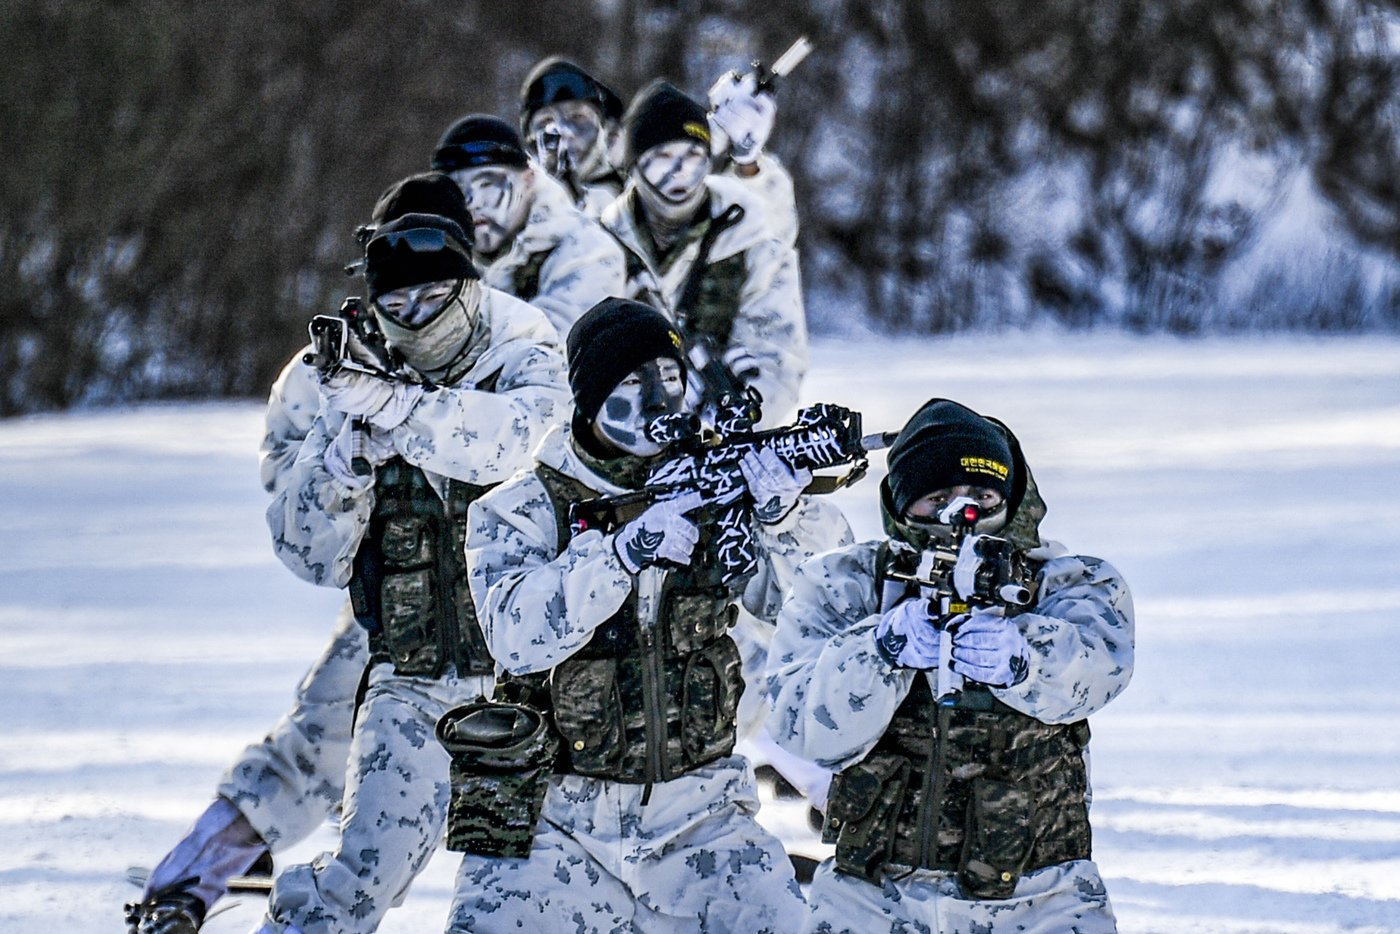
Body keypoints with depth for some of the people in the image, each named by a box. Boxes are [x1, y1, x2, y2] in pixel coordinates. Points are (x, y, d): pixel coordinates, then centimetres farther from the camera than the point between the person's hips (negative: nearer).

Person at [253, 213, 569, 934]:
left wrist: (389, 405, -34)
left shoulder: (525, 368, 1)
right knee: (364, 873, -13)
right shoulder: (358, 395, 8)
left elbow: (521, 436, -25)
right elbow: (314, 560, 4)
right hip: (412, 682, 2)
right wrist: (346, 450, -14)